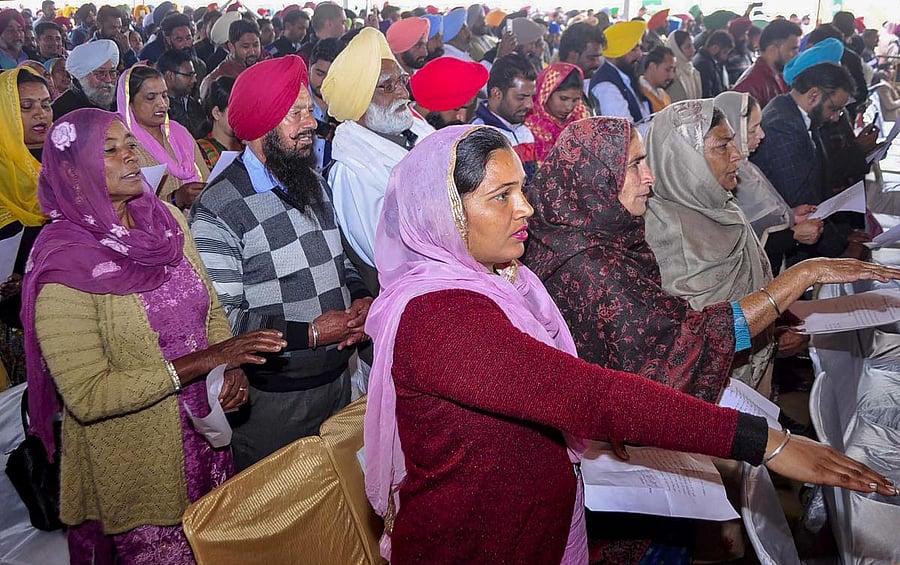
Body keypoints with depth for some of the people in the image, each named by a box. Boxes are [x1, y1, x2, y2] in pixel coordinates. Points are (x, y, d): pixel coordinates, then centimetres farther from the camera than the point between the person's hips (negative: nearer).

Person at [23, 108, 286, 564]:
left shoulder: (166, 222, 0)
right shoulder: (62, 263, -18)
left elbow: (211, 310, 9)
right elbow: (87, 397, -21)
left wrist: (231, 365, -12)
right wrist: (201, 361, -25)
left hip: (205, 438, 6)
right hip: (137, 466, -5)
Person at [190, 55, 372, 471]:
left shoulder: (314, 184, 7)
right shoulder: (218, 211, -19)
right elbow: (220, 319, -21)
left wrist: (361, 299, -3)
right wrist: (310, 333, -21)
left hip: (338, 378, 7)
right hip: (274, 400, -7)